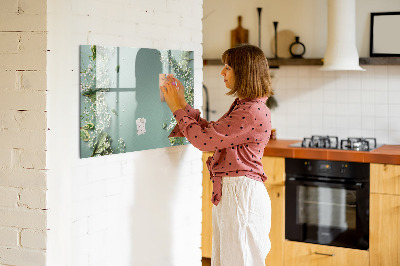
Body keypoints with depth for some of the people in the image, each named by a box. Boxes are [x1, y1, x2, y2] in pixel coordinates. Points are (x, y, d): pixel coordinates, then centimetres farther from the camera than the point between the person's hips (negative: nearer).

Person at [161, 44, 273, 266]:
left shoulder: (253, 112, -20)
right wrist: (182, 104, 14)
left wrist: (178, 108, -7)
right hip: (228, 192, 10)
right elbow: (211, 132, 17)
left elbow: (204, 139, -19)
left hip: (242, 194, -10)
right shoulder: (242, 106, 14)